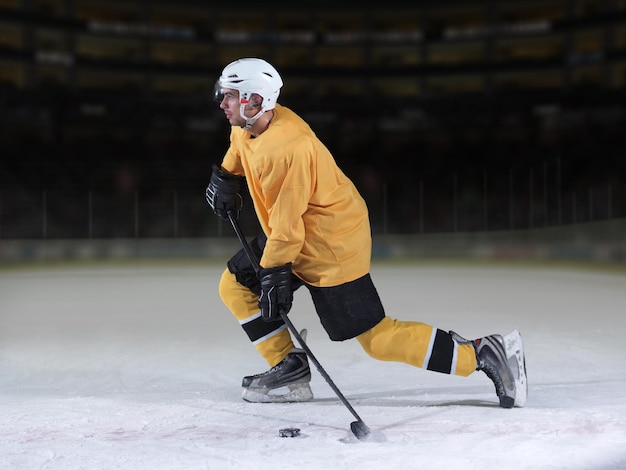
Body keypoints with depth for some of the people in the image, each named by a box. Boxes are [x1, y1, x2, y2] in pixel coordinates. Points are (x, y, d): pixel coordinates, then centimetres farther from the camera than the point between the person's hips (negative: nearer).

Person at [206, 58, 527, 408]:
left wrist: (274, 274, -22)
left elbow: (287, 224, -27)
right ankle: (289, 368, 13)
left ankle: (482, 353, -3)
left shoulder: (288, 147, -29)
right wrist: (225, 177, 16)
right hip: (298, 236, 10)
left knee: (377, 338, -8)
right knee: (236, 284, 10)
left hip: (331, 248, -10)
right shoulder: (248, 126, 0)